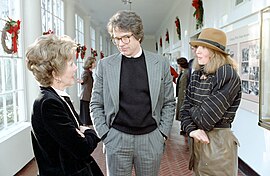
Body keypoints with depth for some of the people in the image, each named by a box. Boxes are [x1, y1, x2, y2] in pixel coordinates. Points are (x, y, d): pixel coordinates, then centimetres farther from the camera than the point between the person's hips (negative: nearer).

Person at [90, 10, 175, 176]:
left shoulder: (161, 63, 0)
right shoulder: (105, 65, 0)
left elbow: (169, 103, 5)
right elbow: (96, 104, 4)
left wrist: (162, 134, 0)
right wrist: (104, 134, -3)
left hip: (151, 139, 1)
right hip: (116, 139, 0)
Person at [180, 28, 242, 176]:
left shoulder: (228, 76, -18)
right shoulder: (197, 75, 3)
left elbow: (206, 119, -22)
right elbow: (185, 108, 3)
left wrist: (192, 111, -3)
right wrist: (191, 129, -13)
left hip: (218, 142, -7)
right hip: (198, 140, 7)